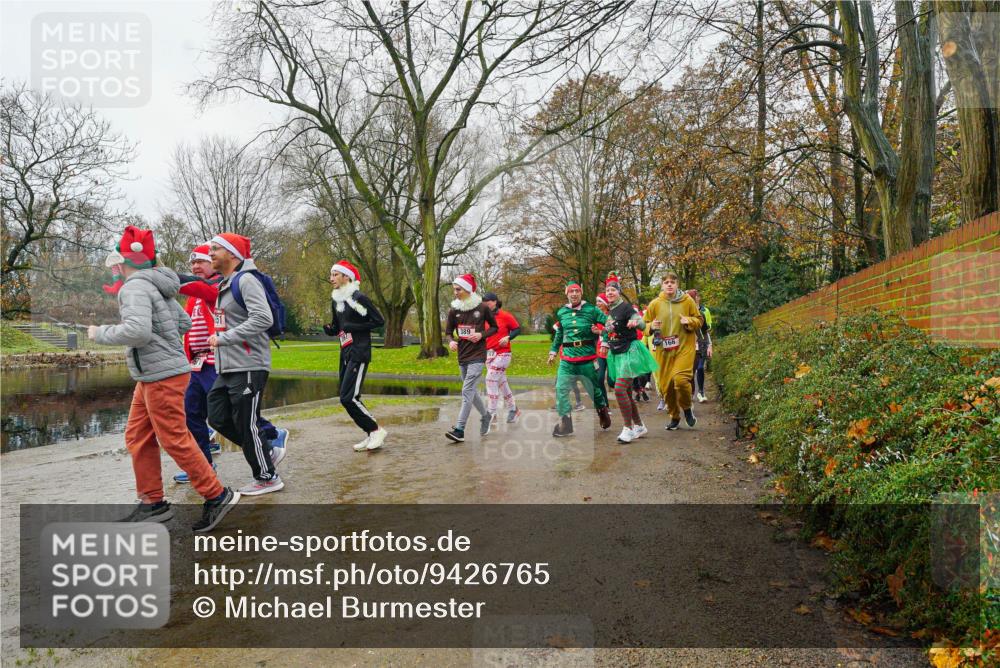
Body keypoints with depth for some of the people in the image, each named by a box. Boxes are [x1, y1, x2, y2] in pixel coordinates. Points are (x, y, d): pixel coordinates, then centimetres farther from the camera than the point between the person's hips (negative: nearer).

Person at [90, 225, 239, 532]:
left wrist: (101, 333, -14)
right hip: (151, 377, 10)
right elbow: (185, 322, 22)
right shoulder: (156, 286, 13)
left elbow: (137, 331, -29)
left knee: (175, 440, -4)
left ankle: (218, 495, 5)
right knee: (137, 438, 13)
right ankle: (153, 502, 21)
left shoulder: (135, 287, -15)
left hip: (163, 376, -10)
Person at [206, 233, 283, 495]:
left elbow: (263, 318, -26)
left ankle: (267, 477, 14)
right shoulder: (225, 284, 17)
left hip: (248, 368, -10)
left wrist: (223, 338, -22)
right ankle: (265, 451, 25)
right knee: (218, 418, 11)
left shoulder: (246, 280, -13)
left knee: (246, 425, -2)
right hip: (226, 368, 10)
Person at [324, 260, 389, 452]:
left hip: (359, 353, -8)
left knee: (348, 397, -14)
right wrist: (327, 326, -2)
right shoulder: (336, 301, 13)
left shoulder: (359, 298, -10)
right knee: (348, 399, 8)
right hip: (345, 354, 8)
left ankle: (376, 430, 1)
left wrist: (353, 327, -14)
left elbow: (379, 321, -11)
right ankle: (371, 435, 18)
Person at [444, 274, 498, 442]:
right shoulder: (454, 310, 2)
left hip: (477, 356, -5)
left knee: (467, 392, -13)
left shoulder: (482, 308, -6)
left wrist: (481, 335, -14)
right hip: (462, 356, 5)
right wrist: (451, 341, -11)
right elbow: (448, 331, 11)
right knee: (472, 391, 15)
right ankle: (485, 415, 38)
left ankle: (459, 430, -15)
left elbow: (494, 327, 5)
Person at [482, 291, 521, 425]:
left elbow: (517, 329, -1)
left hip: (502, 354, -6)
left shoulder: (505, 316, -8)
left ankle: (491, 413, -5)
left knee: (491, 380, -13)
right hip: (489, 353, 6)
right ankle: (513, 409, 26)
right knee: (501, 382, 12)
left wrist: (508, 337, -16)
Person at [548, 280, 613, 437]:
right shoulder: (561, 312, 7)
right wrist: (553, 351, 19)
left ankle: (603, 409, 39)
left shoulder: (591, 309, -3)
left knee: (594, 387, 10)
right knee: (561, 389, -4)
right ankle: (565, 424, 5)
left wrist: (600, 331, -15)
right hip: (567, 358, 3)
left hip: (587, 356, -2)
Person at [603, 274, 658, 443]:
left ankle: (628, 428, -9)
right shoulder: (610, 311, 12)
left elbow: (642, 325, -24)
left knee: (620, 389, -18)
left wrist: (635, 322, -44)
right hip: (617, 354, 9)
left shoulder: (626, 307, -11)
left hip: (629, 351, -9)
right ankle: (639, 426, 23)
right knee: (626, 392, 12)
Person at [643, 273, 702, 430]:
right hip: (663, 350, 2)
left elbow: (699, 320, 8)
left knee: (681, 379, -21)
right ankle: (674, 417, 28)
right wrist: (651, 327, -13)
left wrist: (689, 321, -13)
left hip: (684, 347, -2)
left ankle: (687, 409, 9)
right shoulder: (654, 304, 2)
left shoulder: (687, 300, -1)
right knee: (665, 385, 5)